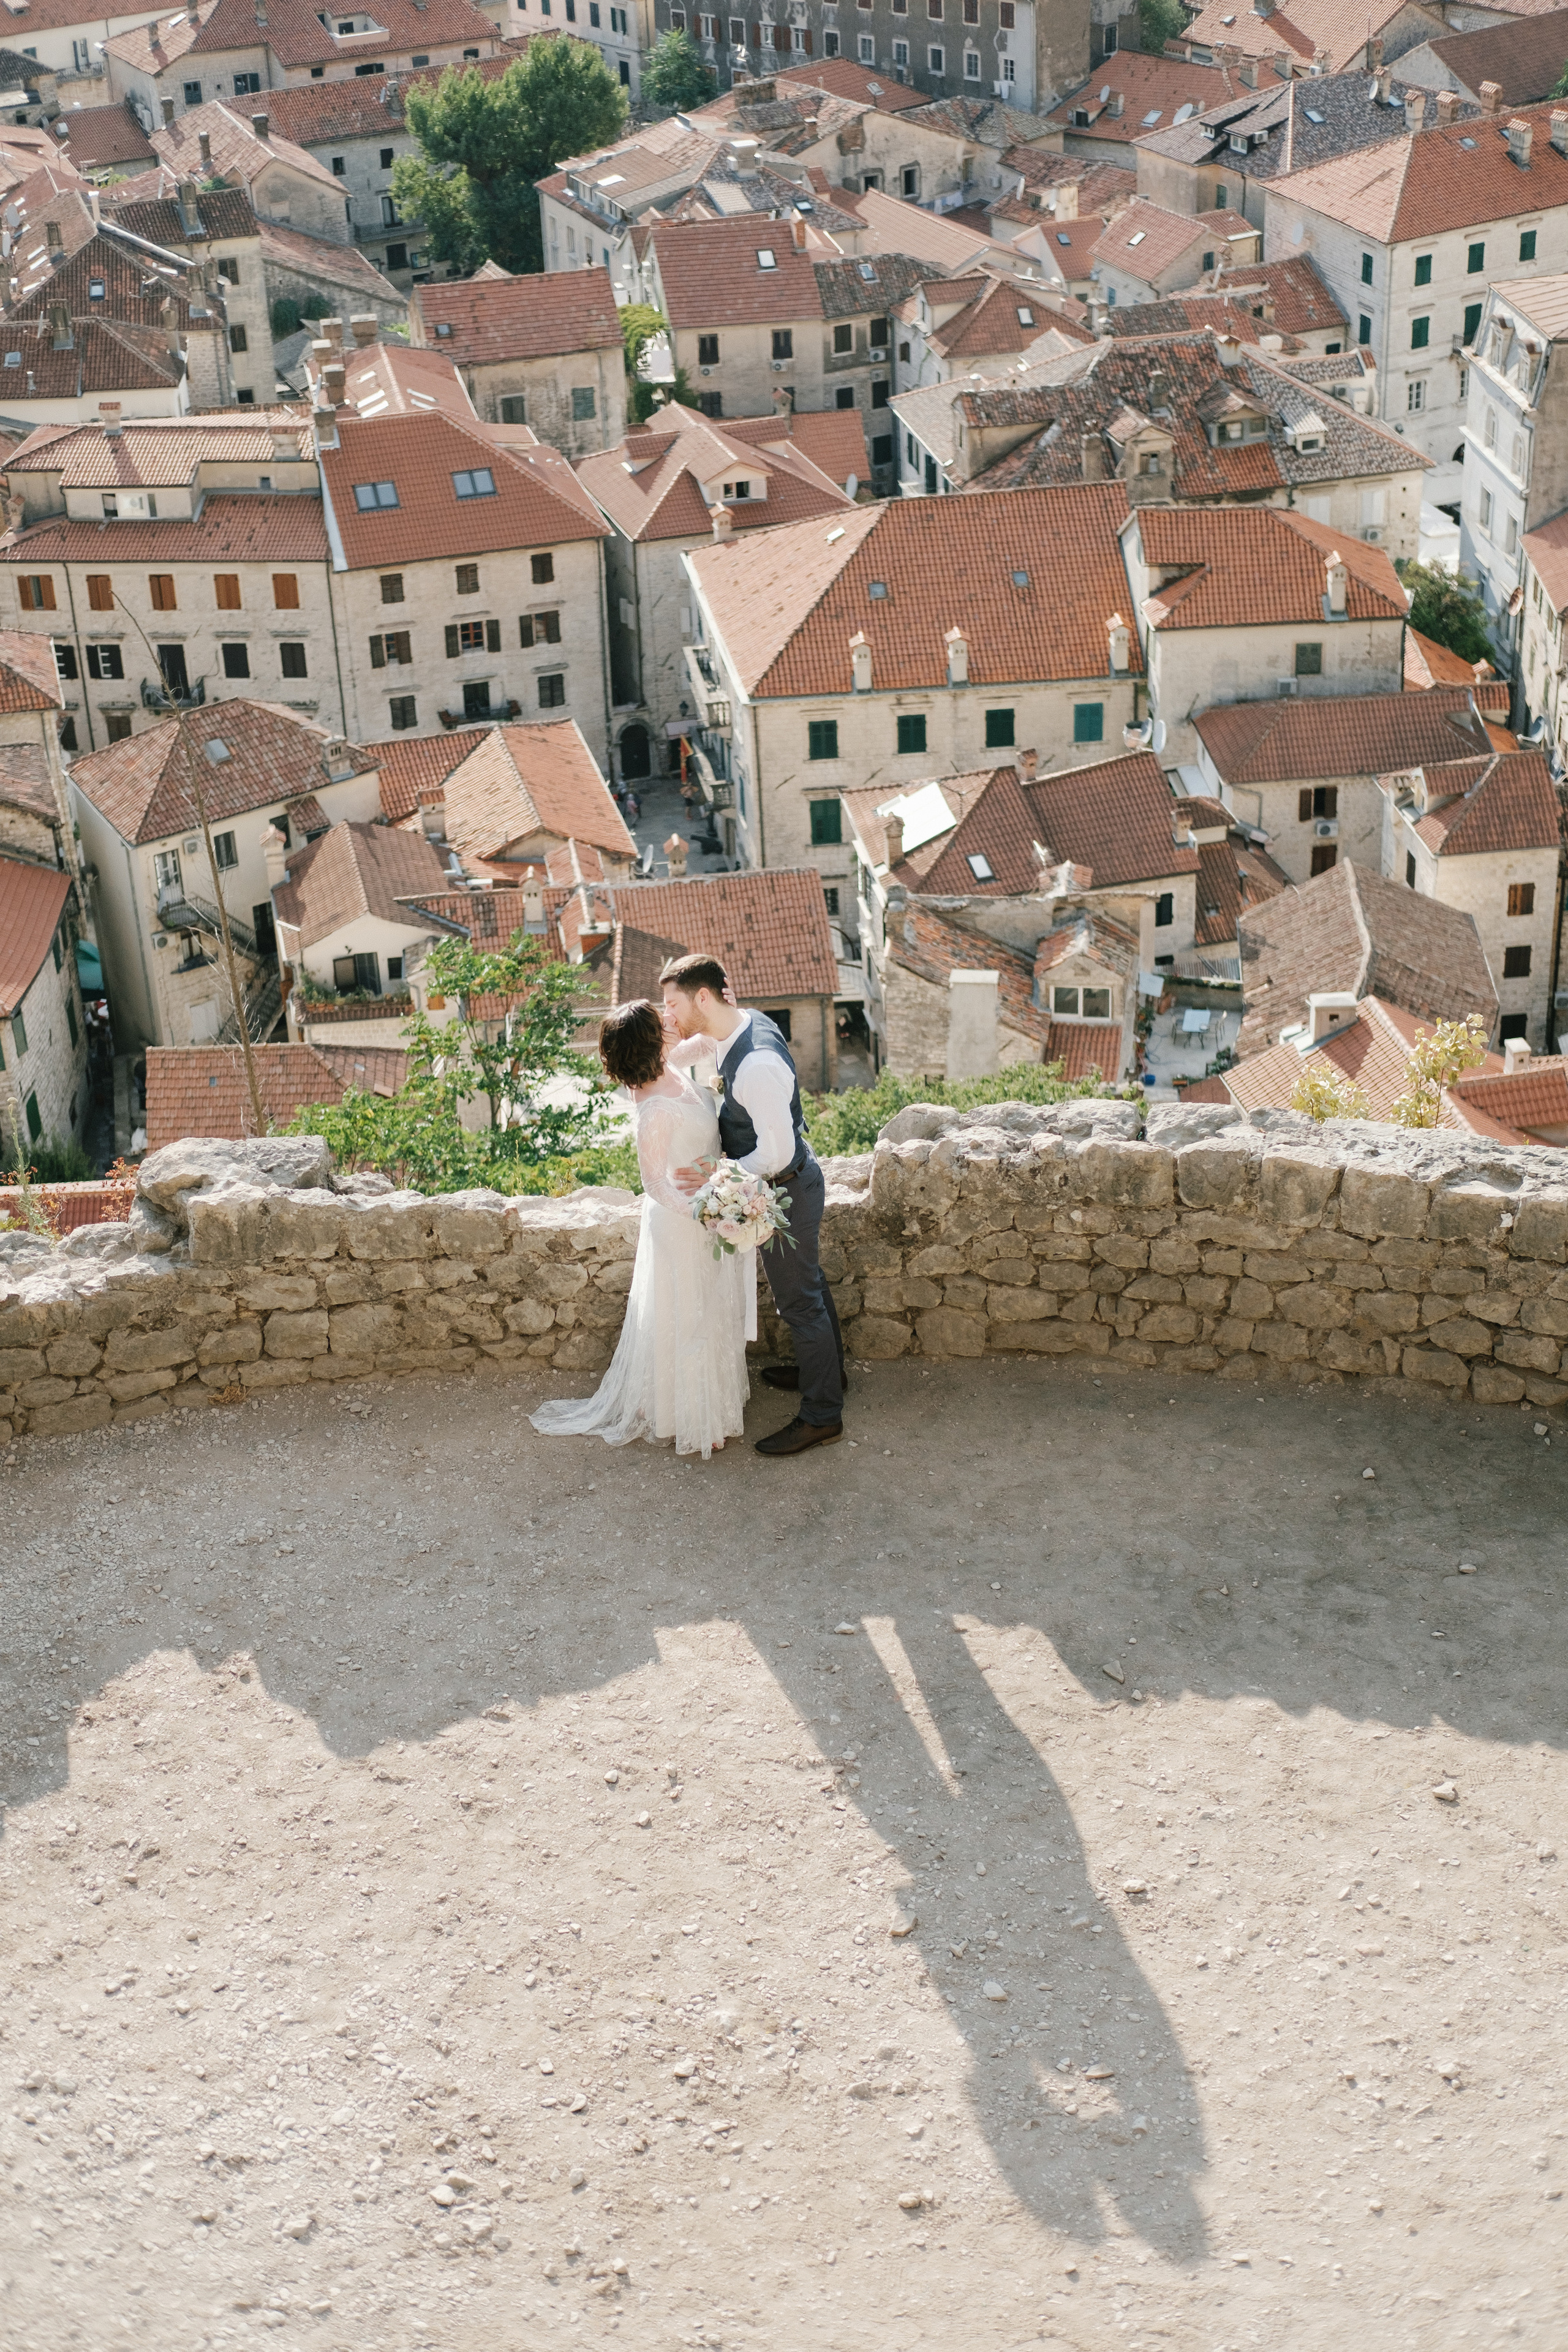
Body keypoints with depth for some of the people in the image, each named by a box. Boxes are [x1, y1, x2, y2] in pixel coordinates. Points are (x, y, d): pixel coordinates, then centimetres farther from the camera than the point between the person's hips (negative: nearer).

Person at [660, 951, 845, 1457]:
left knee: (798, 1299, 6)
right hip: (792, 1183, 9)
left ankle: (821, 1416, 21)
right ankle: (825, 1369, 49)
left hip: (786, 1191, -9)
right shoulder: (747, 1023, -6)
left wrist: (718, 1177, -28)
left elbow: (776, 1152, -32)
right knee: (809, 1285, 27)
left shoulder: (756, 1066, -36)